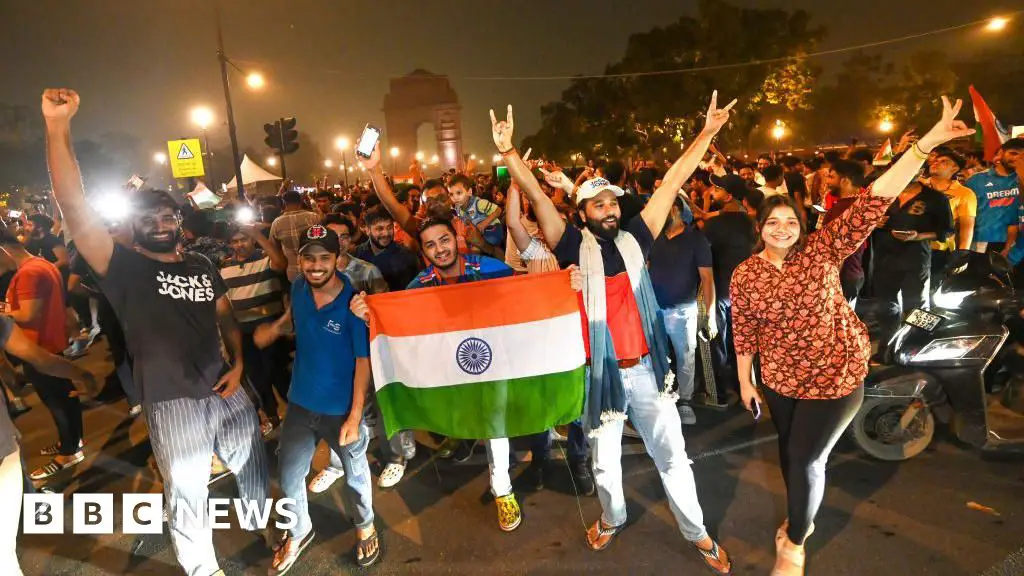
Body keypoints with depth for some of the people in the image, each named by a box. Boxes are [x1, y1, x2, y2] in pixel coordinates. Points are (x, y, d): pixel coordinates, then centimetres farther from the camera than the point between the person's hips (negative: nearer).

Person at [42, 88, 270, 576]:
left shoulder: (202, 266, 6)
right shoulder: (124, 268, -8)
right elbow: (76, 211, -21)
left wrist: (238, 365, -2)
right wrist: (58, 127, -29)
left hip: (227, 392, 4)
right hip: (173, 405, -4)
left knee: (253, 470, 21)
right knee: (186, 498, 11)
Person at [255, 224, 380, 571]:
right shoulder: (299, 289, -8)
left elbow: (363, 362, -19)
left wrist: (355, 416, -19)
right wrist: (274, 329, -2)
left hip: (341, 409, -4)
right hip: (300, 403, 5)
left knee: (355, 477, 19)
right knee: (289, 479, 18)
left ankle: (365, 528, 47)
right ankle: (299, 533, 46)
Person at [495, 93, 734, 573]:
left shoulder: (635, 240, 0)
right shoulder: (574, 247, -7)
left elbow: (672, 182, 1)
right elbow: (536, 196, -14)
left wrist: (707, 133, 1)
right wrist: (508, 151, -22)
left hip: (646, 369, 2)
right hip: (599, 373, -1)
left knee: (672, 454, 14)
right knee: (604, 459, 19)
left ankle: (697, 533, 34)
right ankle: (612, 518, 47)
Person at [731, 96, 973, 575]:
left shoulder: (823, 249, -15)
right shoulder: (745, 274, -10)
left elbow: (875, 201, -23)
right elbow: (744, 332, -2)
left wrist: (927, 143, -31)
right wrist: (745, 381, 4)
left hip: (834, 377, -2)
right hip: (778, 378, 3)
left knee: (807, 459, 5)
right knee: (789, 448, 21)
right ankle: (801, 515, 50)